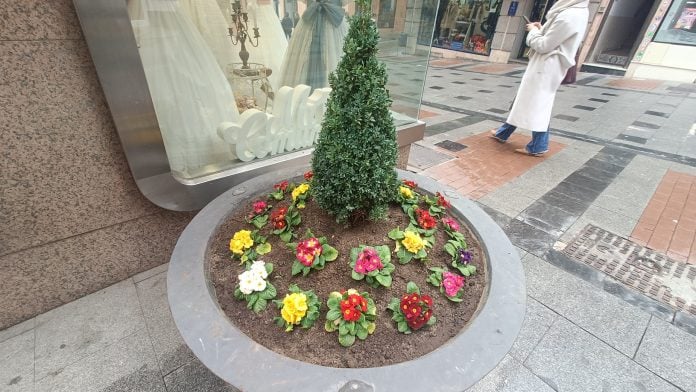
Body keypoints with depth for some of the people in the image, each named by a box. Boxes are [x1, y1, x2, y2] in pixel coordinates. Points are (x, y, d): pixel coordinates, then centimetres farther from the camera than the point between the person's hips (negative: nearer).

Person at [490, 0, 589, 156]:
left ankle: (538, 147, 6)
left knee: (537, 106, -4)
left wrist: (533, 30, -2)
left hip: (545, 68, -11)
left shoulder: (568, 16, -19)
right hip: (544, 66, 11)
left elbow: (543, 45, -17)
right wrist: (541, 29, 8)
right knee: (524, 102, 16)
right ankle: (502, 133, 27)